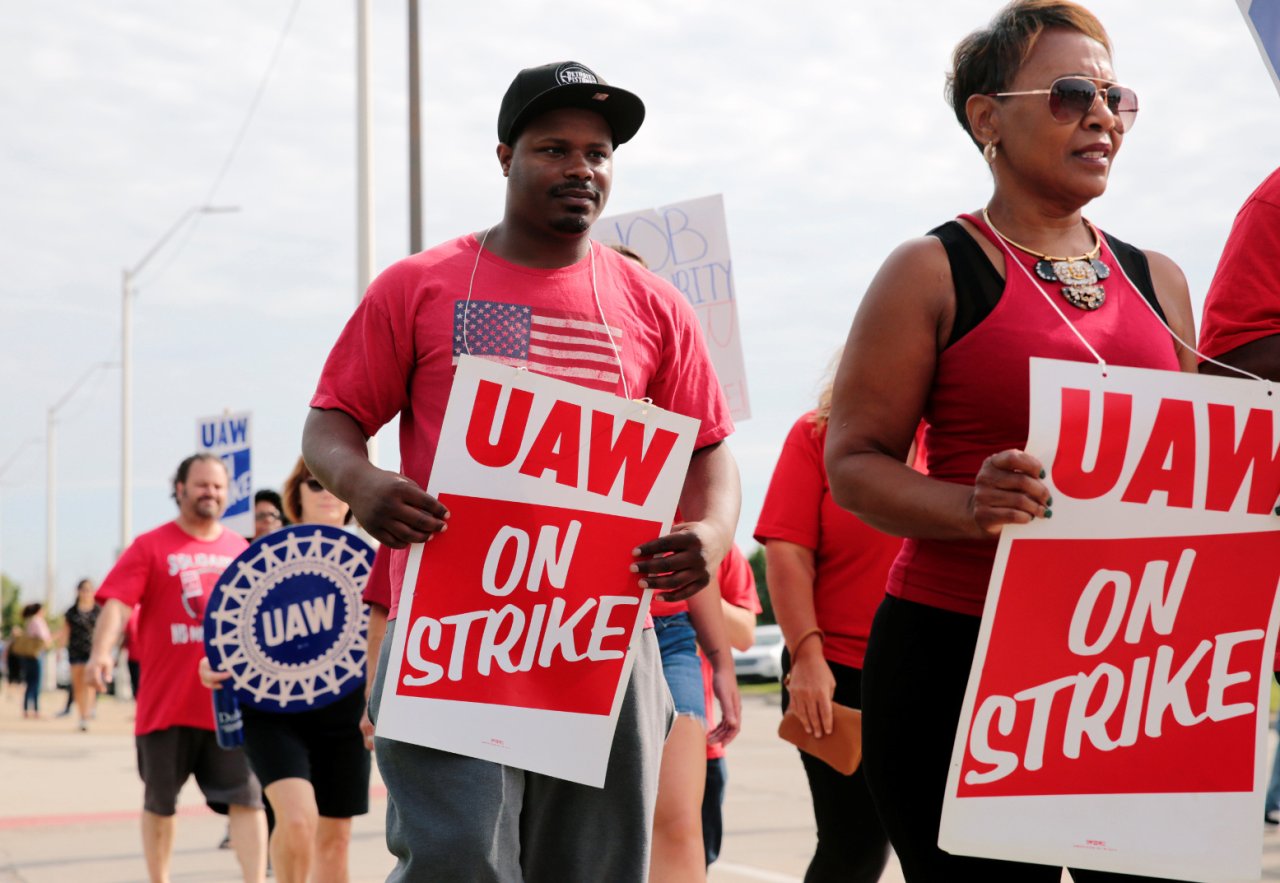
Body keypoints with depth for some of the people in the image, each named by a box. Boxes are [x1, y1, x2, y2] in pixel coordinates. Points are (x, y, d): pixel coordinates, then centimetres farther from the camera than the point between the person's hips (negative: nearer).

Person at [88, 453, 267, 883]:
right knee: (159, 802, 11)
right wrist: (102, 651, -30)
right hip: (167, 701, -2)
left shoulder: (241, 550, 11)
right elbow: (117, 603, -13)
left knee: (247, 798, -6)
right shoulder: (151, 546, 0)